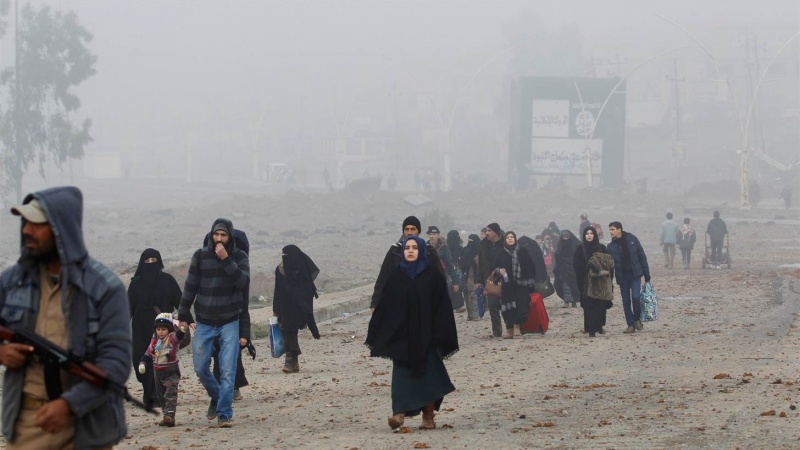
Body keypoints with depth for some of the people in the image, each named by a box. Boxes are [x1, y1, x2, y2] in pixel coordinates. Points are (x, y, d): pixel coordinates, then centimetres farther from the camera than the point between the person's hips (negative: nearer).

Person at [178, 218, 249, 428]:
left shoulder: (239, 257, 0)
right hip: (204, 322, 2)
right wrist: (184, 316, 3)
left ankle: (224, 414, -4)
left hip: (230, 322, -2)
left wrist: (226, 260, -23)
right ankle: (217, 398, 30)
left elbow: (242, 281, -17)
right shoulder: (201, 256, 2)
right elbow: (190, 286, 5)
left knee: (228, 371, -9)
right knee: (201, 368, 5)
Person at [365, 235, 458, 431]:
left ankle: (428, 416, 14)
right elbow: (385, 306, 5)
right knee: (402, 374, -7)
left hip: (426, 334, -1)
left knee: (427, 374, 3)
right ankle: (399, 414, -16)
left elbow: (442, 308, -2)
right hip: (401, 334, 1)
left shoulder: (433, 277, 0)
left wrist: (440, 335, -10)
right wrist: (377, 336, 0)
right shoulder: (396, 277, 6)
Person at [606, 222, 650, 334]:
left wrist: (646, 274, -1)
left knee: (636, 297, -14)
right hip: (622, 277, 2)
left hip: (635, 274, -2)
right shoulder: (611, 246, 2)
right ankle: (631, 325, 10)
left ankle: (637, 318, 9)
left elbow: (642, 256, 1)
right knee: (626, 301, 2)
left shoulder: (632, 239, -3)